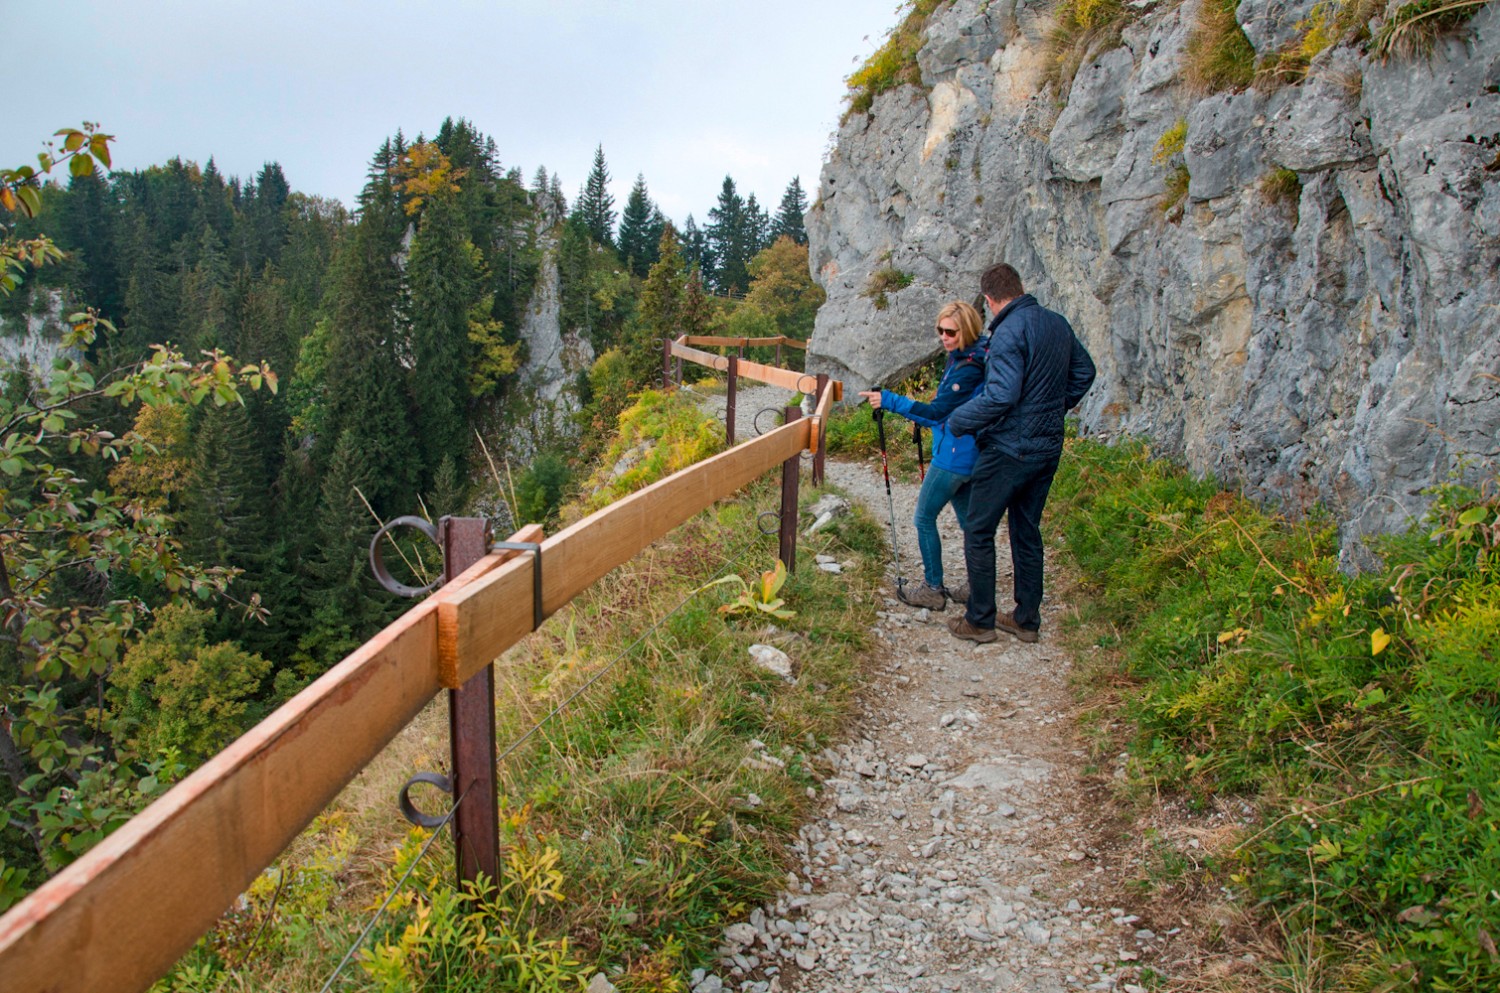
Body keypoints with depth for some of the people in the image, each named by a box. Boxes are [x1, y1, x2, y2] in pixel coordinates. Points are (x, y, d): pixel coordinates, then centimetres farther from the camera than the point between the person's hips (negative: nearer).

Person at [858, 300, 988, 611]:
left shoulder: (968, 369, -21)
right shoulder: (961, 359, 10)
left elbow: (936, 410, -25)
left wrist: (889, 401, -26)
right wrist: (923, 418, 9)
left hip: (953, 455, -10)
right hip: (968, 456, 10)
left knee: (924, 519, 0)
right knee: (968, 520, 16)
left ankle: (933, 590, 8)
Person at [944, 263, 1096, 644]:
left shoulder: (1009, 332, -19)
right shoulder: (1058, 324, 7)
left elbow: (1001, 395, -27)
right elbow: (1084, 372, 19)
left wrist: (957, 421, -15)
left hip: (1008, 450, -8)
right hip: (1048, 448, 8)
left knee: (979, 533, 5)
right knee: (1027, 531, 17)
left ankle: (979, 620, 11)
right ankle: (1027, 619, 24)